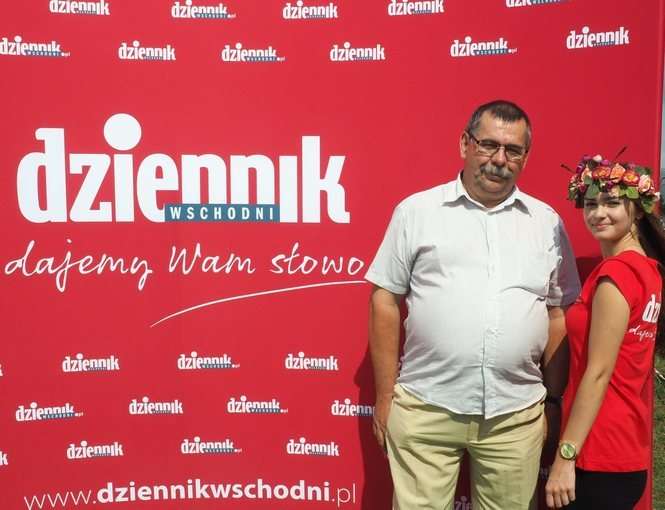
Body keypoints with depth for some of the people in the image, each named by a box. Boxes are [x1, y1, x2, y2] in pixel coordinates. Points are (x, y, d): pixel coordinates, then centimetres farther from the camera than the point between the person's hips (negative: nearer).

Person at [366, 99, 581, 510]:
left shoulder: (547, 223, 8)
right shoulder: (416, 211, 0)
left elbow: (558, 315, 11)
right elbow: (385, 302, 0)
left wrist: (555, 401, 9)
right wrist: (386, 396, -1)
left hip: (517, 414, 2)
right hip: (424, 409, -2)